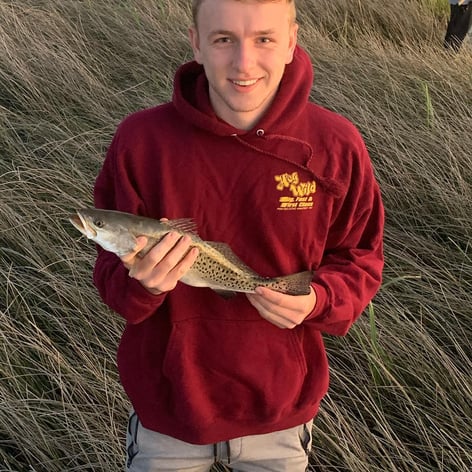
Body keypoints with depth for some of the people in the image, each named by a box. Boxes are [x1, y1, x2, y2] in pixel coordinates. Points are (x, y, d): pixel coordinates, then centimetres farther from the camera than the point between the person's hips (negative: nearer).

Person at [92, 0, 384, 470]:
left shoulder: (337, 146, -15)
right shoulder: (140, 140, -16)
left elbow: (359, 259, -3)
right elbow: (110, 267, -8)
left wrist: (318, 300, -23)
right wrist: (141, 283, -30)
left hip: (281, 409, 1)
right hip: (169, 406, 0)